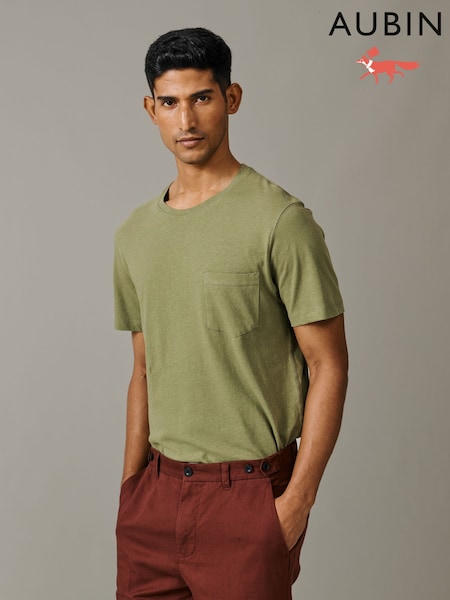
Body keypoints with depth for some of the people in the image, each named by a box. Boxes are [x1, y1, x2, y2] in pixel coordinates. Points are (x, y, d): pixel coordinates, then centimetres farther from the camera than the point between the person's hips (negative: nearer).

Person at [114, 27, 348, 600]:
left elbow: (328, 365, -10)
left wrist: (298, 499, -13)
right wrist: (130, 487, 10)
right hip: (157, 490, 5)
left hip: (248, 492, -5)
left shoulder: (280, 221, -11)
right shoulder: (134, 234, 8)